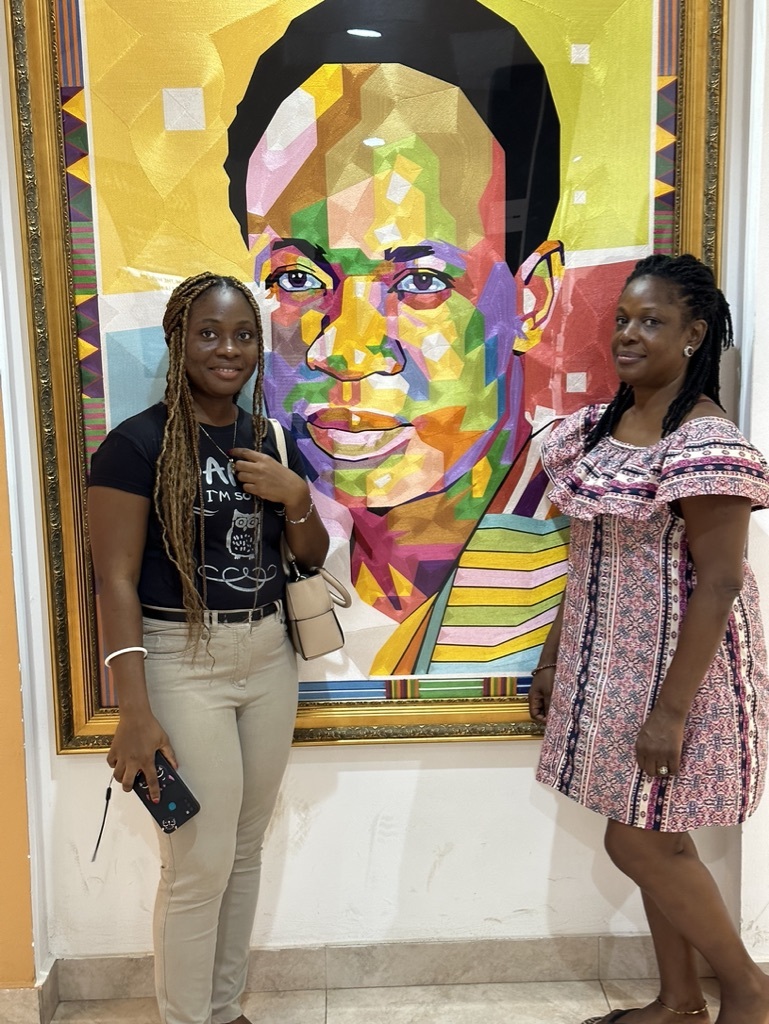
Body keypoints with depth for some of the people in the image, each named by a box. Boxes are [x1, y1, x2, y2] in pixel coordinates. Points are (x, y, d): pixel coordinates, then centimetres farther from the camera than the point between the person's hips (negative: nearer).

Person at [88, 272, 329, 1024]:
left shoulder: (271, 440, 8)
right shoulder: (137, 444, -10)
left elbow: (312, 557, 13)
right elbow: (115, 579, -13)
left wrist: (296, 495, -8)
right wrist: (135, 712, -17)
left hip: (269, 656, 6)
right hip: (182, 661, -6)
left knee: (246, 849, 14)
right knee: (200, 861, -1)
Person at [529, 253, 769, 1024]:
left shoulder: (707, 444, -20)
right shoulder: (602, 426, 6)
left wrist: (670, 709, -21)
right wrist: (554, 658, 13)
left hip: (675, 669, -8)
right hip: (615, 663, 8)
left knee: (638, 844, 2)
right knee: (655, 839, 17)